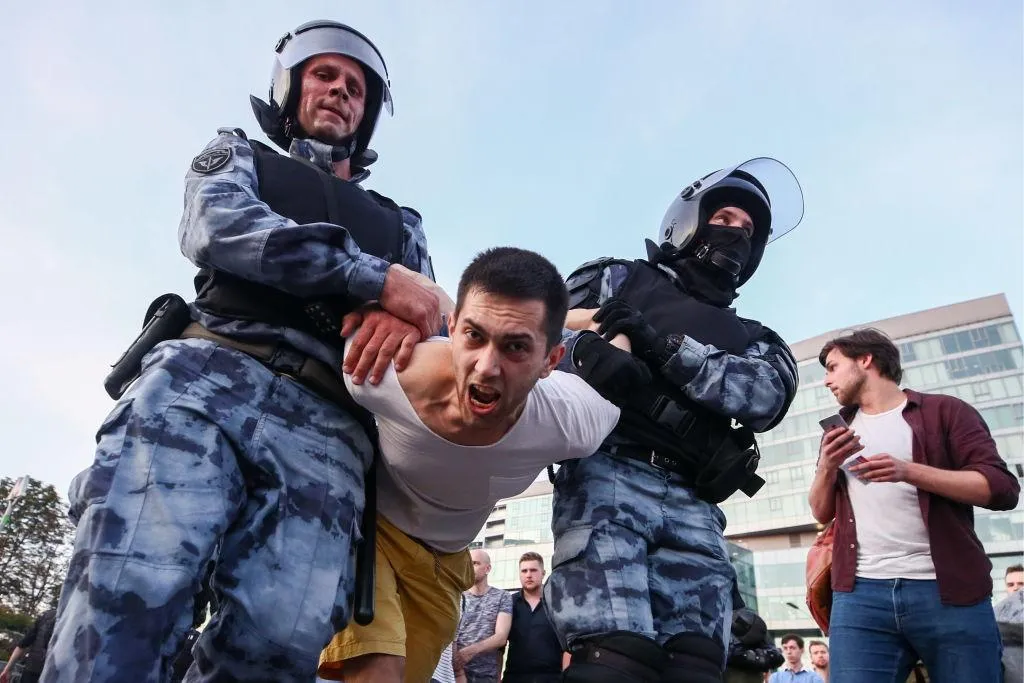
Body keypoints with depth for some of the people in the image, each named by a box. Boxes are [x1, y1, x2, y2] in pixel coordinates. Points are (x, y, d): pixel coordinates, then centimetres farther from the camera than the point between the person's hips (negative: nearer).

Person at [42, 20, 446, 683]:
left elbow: (437, 325, 19)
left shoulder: (399, 224, 32)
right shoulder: (238, 152, 27)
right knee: (127, 592, -21)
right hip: (205, 379, -1)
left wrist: (404, 321, -8)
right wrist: (376, 277, -6)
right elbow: (215, 227, 3)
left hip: (327, 426, 2)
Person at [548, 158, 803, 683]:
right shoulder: (622, 279, 18)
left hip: (693, 508, 4)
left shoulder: (748, 338, 25)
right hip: (609, 477, -4)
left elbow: (770, 395, 2)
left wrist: (663, 345, -11)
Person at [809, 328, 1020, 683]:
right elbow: (821, 512, 20)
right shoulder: (839, 429, 20)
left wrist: (909, 471, -15)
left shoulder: (944, 410, 7)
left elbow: (1003, 489, -3)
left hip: (947, 590, -2)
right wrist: (827, 467, 0)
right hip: (860, 593, 3)